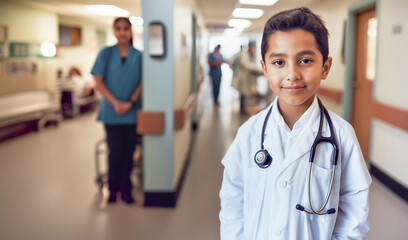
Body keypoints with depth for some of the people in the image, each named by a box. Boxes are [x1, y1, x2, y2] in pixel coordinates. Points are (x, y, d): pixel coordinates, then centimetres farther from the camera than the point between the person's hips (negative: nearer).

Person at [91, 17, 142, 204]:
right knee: (115, 150, -1)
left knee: (128, 150, 4)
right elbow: (98, 81, -1)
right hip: (111, 111, -1)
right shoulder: (106, 53, 2)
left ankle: (125, 189, 18)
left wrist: (131, 102, -13)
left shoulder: (138, 56, 4)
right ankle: (113, 188, 18)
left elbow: (142, 82, 2)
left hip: (132, 111, 1)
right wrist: (115, 102, -13)